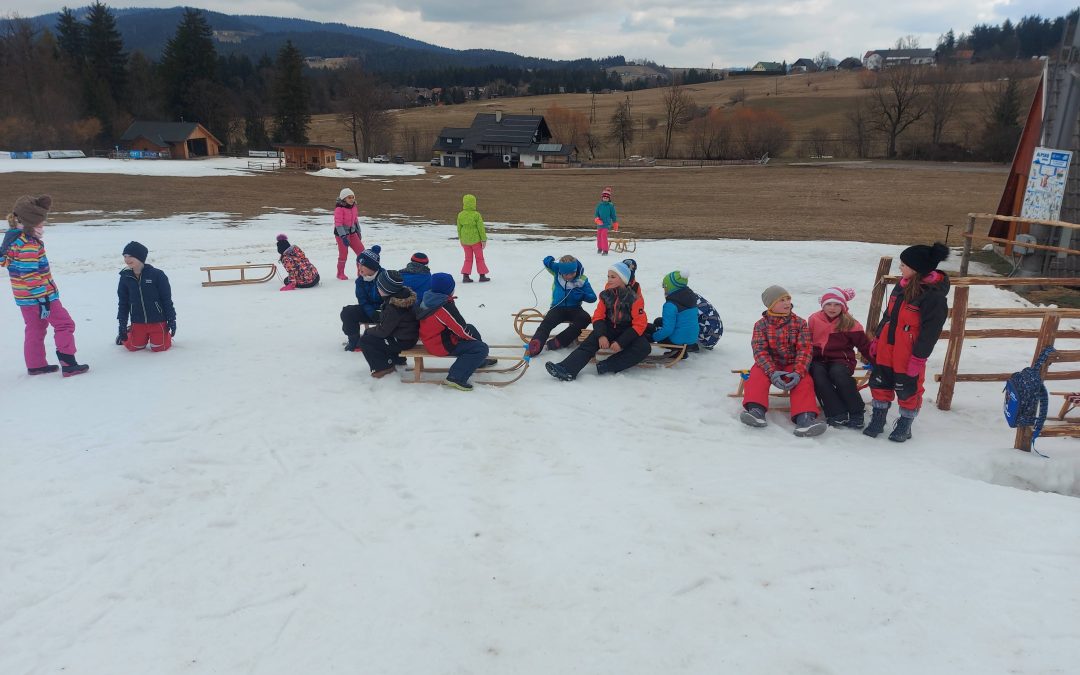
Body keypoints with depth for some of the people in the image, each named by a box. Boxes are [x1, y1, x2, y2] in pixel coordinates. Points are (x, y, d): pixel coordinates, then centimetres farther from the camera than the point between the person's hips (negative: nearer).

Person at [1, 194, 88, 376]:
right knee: (64, 324, -1)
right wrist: (43, 300, -22)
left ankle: (35, 365, 26)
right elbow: (30, 275, -24)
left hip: (24, 298, 10)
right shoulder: (28, 245, -22)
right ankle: (68, 364, -2)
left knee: (35, 328, 19)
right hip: (40, 295, -10)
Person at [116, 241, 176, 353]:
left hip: (158, 321, -3)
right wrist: (122, 324, 6)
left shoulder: (156, 274, -12)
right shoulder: (125, 277, 0)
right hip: (138, 322, 3)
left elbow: (167, 299, -6)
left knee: (158, 348, -6)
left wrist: (171, 319, -5)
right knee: (133, 347, 2)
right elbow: (123, 302, 8)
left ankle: (166, 334, 26)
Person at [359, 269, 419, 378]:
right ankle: (398, 359, 28)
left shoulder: (393, 307, -29)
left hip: (402, 341, -10)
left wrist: (367, 331, -1)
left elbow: (383, 330, -19)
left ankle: (384, 366, 1)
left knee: (364, 340, -7)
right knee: (370, 335, 24)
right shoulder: (404, 293, -1)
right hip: (409, 336, 10)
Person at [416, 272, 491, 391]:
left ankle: (479, 360, 40)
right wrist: (474, 337, 0)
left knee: (471, 329, 26)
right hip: (442, 346, -10)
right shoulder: (445, 307, -27)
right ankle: (457, 377, -16)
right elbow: (461, 329, -20)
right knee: (481, 348, -13)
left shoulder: (428, 299, 2)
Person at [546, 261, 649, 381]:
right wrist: (601, 335, -22)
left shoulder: (634, 299, -14)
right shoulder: (606, 295, 0)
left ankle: (605, 366, -40)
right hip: (609, 329, 3)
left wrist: (621, 342, -26)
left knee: (644, 348, -32)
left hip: (628, 332, -3)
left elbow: (639, 324, -18)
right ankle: (567, 369, -42)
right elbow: (598, 317, -1)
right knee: (589, 343, -24)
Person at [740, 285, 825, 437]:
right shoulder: (761, 325, 0)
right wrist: (772, 372, -29)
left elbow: (805, 349, -7)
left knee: (804, 382, -28)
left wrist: (798, 372, -25)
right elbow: (760, 351, -11)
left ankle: (805, 417, -44)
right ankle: (756, 410, -46)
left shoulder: (799, 323, 2)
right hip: (769, 364, 0)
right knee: (757, 376, -31)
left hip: (793, 365, 1)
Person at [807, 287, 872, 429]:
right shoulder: (814, 320, 6)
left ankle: (857, 413, -23)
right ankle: (837, 414, -34)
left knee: (837, 373, -35)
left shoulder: (850, 323, 0)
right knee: (817, 373, -32)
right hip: (819, 359, 2)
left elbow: (864, 345, 3)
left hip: (841, 360, -2)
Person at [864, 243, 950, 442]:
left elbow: (930, 330, -18)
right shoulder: (902, 285, 5)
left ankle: (905, 426, 27)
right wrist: (878, 339, 16)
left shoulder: (934, 295, -19)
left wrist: (919, 357, -17)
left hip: (909, 354, -7)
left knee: (908, 389, 8)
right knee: (880, 383, 14)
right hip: (886, 347, 7)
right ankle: (877, 420, 30)